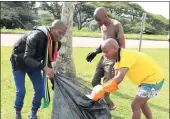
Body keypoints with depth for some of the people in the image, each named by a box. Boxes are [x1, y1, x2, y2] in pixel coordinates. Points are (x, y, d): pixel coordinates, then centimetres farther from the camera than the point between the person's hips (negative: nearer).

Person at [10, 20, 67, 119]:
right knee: (21, 91, -8)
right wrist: (44, 68, -50)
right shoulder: (36, 36, -37)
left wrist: (51, 74, -14)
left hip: (34, 64, 6)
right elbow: (27, 58, -41)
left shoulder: (56, 43, -14)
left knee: (40, 89, -1)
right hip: (19, 63, -6)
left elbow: (48, 60, -4)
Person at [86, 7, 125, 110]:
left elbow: (122, 46, -17)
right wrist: (95, 53, 13)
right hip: (103, 58, 9)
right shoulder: (102, 27, 8)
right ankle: (108, 104, 23)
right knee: (95, 81, 10)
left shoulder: (116, 25, -16)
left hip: (113, 60, -8)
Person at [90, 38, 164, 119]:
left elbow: (119, 78, -35)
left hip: (154, 79, -9)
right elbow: (116, 78, 1)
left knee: (135, 105, -2)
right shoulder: (119, 58, 3)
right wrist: (103, 89, -12)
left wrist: (102, 90, -33)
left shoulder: (126, 56, -28)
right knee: (141, 103, 23)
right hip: (148, 78, 9)